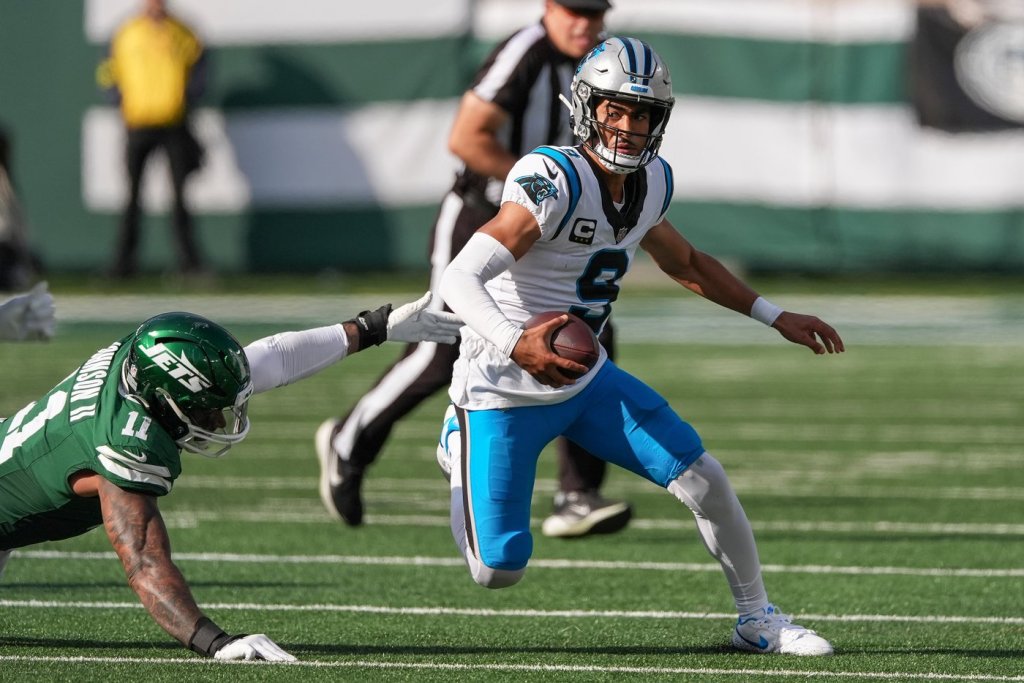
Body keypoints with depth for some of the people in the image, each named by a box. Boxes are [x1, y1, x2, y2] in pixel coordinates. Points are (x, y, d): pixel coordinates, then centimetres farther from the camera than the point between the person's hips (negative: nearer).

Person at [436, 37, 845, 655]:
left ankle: (759, 621, 15)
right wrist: (516, 344, -54)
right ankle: (461, 450, 29)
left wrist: (776, 316, 18)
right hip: (505, 391, -6)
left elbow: (685, 263, 21)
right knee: (498, 572, -2)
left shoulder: (649, 183, -2)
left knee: (705, 480, -4)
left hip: (586, 380, 6)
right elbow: (460, 280, -36)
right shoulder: (553, 181, -28)